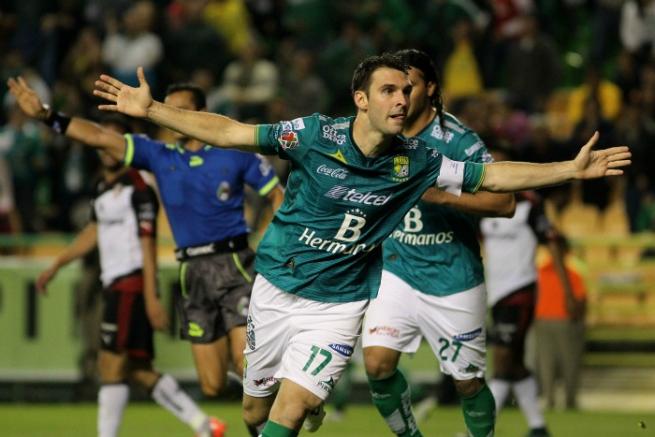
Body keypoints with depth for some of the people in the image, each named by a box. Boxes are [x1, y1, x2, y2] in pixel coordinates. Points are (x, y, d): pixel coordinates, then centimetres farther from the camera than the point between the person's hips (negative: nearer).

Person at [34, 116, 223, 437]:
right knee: (139, 370, 8)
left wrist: (151, 297, -21)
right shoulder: (103, 188, 16)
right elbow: (94, 232, 30)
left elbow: (148, 242, -15)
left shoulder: (137, 188, -10)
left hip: (132, 284, -9)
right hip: (113, 286, 9)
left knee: (111, 366, -11)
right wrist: (55, 267, 36)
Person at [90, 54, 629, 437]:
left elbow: (490, 176, -2)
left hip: (337, 304, -1)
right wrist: (151, 108, -18)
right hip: (275, 288, 1)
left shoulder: (414, 162, -9)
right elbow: (230, 132, -13)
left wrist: (571, 169, -9)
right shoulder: (316, 135, -14)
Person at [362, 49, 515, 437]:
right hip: (397, 271, 4)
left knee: (468, 382, 2)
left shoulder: (457, 140, -15)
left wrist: (445, 196, -32)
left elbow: (505, 202, -22)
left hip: (453, 280, -4)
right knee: (378, 363, -13)